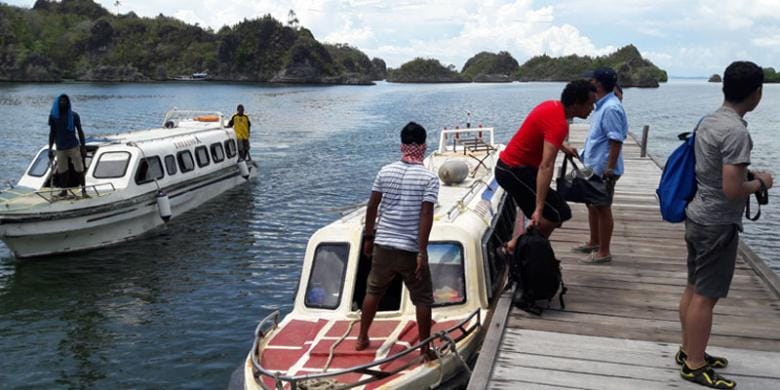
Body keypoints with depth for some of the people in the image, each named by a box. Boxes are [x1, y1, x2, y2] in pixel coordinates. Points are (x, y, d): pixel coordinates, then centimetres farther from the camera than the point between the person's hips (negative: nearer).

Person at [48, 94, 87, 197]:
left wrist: (83, 147, -2)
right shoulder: (53, 116, 5)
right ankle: (64, 190, 18)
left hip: (74, 147, -2)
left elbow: (80, 131, 2)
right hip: (60, 149, 2)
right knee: (61, 171, 6)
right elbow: (52, 133, 10)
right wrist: (50, 149, 7)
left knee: (79, 170, -7)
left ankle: (84, 190, -4)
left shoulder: (74, 115, -1)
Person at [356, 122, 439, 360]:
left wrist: (368, 237, 16)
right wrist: (422, 253, -15)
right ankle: (425, 349, 14)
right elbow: (426, 215, -16)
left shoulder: (385, 172, 2)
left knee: (373, 291, 20)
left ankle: (362, 339, 29)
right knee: (423, 298, 9)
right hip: (412, 249, -4)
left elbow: (371, 207, 4)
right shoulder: (429, 178, -9)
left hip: (384, 245, 4)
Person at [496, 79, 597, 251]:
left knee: (548, 212, 16)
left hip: (509, 166, 10)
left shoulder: (553, 106, 3)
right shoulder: (559, 123, -26)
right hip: (515, 171, -10)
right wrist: (539, 209, -41)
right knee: (558, 213, -10)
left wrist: (563, 147, 35)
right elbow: (546, 166, -36)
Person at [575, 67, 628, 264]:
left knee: (602, 209, 0)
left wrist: (610, 168, -25)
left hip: (603, 168, -10)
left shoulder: (611, 108, -21)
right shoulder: (602, 105, 11)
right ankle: (594, 243, 34)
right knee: (592, 205, 20)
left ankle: (604, 252, 10)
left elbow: (616, 140, -24)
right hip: (594, 166, 10)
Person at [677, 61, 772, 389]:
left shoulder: (708, 121, 6)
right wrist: (760, 183, -6)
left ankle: (688, 351, 30)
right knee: (706, 296, 1)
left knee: (694, 289, 17)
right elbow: (732, 190, -24)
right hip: (718, 224, -9)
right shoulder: (736, 131, -22)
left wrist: (747, 175, 15)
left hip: (698, 216, 9)